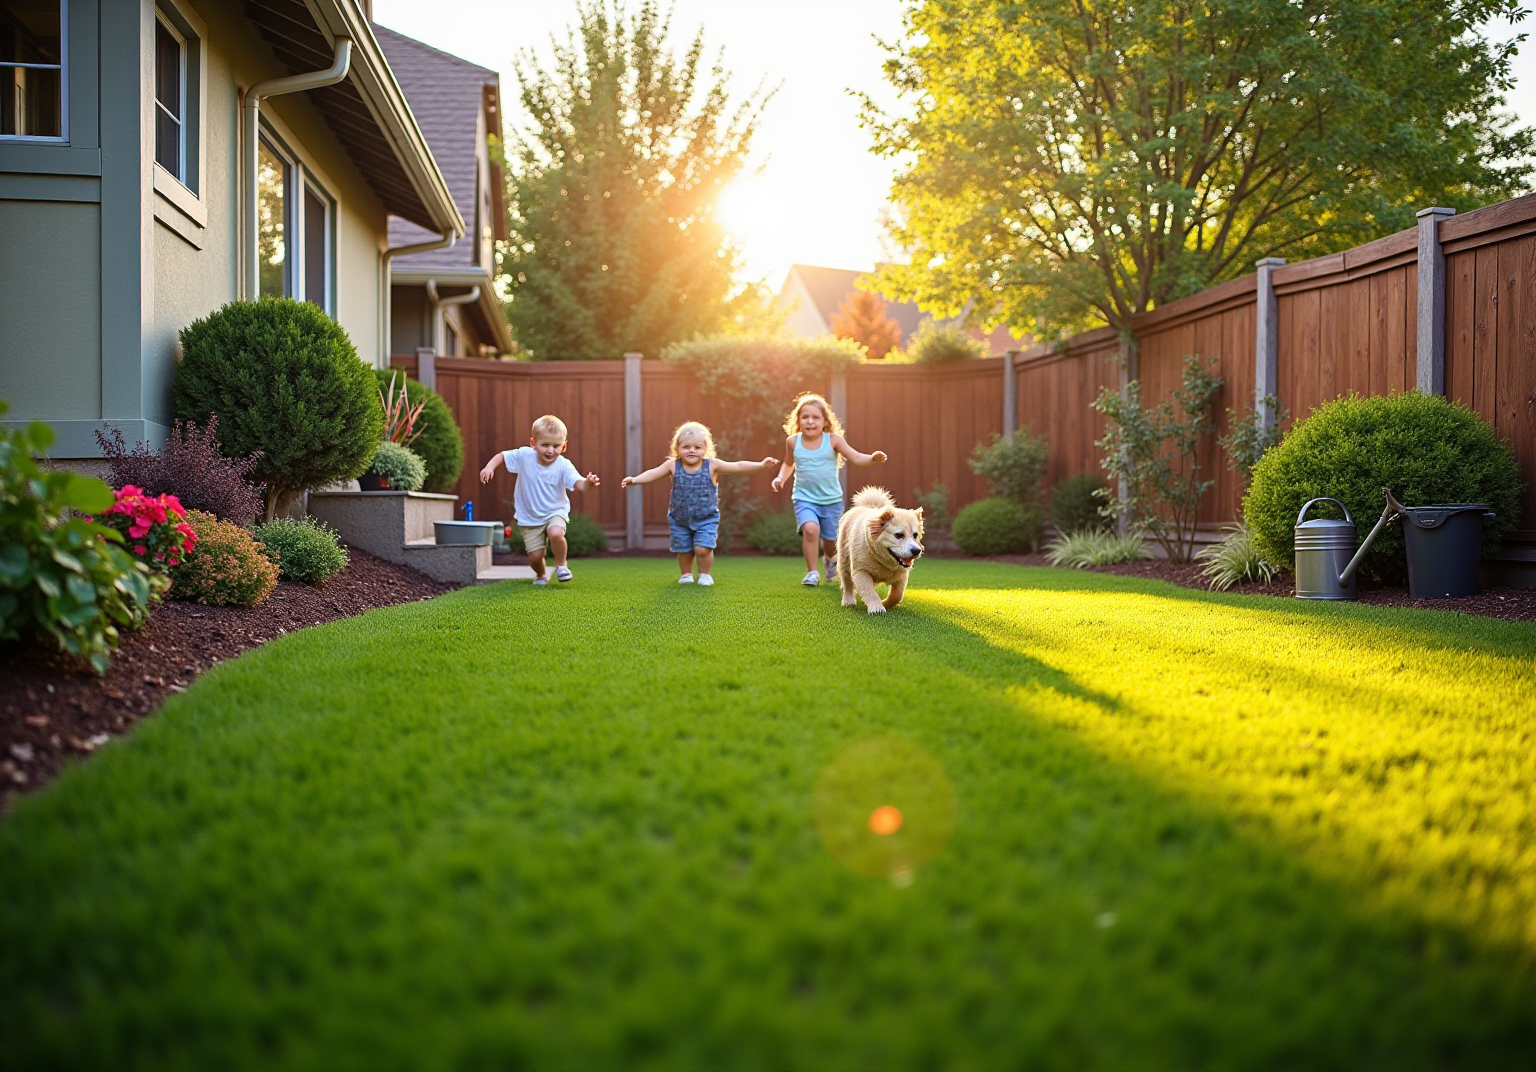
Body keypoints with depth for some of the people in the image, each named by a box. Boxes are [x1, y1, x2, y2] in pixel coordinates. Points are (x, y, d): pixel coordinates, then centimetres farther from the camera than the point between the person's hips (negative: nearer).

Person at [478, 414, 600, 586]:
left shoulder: (564, 465, -19)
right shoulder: (524, 455, -13)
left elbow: (578, 484, -33)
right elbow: (501, 456, 0)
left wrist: (588, 482, -56)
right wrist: (489, 467, -19)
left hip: (556, 512, -2)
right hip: (529, 517, 2)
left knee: (556, 533, -34)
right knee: (535, 555, -2)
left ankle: (561, 565, -4)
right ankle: (540, 575, 35)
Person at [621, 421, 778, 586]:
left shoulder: (712, 465, -11)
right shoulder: (673, 465, -8)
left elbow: (738, 466, -11)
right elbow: (653, 473, -11)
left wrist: (761, 464, -18)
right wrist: (634, 480, -27)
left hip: (706, 518, -2)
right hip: (679, 519, 2)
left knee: (702, 548, -12)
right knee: (683, 550, 10)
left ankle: (705, 574, 16)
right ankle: (686, 574, 37)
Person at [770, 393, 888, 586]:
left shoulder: (833, 440, -8)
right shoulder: (793, 441, -3)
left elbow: (856, 457, -9)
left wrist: (872, 458, -27)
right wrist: (781, 478, 0)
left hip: (831, 499, 1)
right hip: (804, 498, 0)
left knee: (830, 540, 10)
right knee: (810, 528, -27)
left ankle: (831, 558, 49)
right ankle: (812, 573, -10)